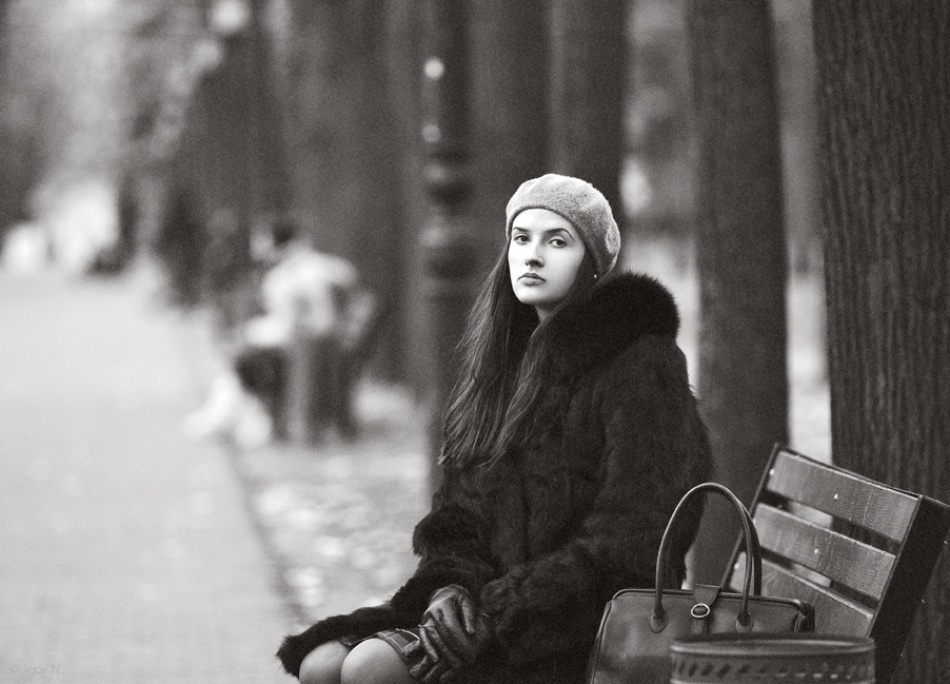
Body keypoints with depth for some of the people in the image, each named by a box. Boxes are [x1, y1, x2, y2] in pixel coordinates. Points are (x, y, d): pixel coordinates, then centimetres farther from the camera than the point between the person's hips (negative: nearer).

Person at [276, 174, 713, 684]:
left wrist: (499, 609, -18)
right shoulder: (507, 361, 18)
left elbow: (630, 535, -15)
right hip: (499, 601, 8)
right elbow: (456, 510, 18)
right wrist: (450, 584, -6)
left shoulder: (640, 362, -7)